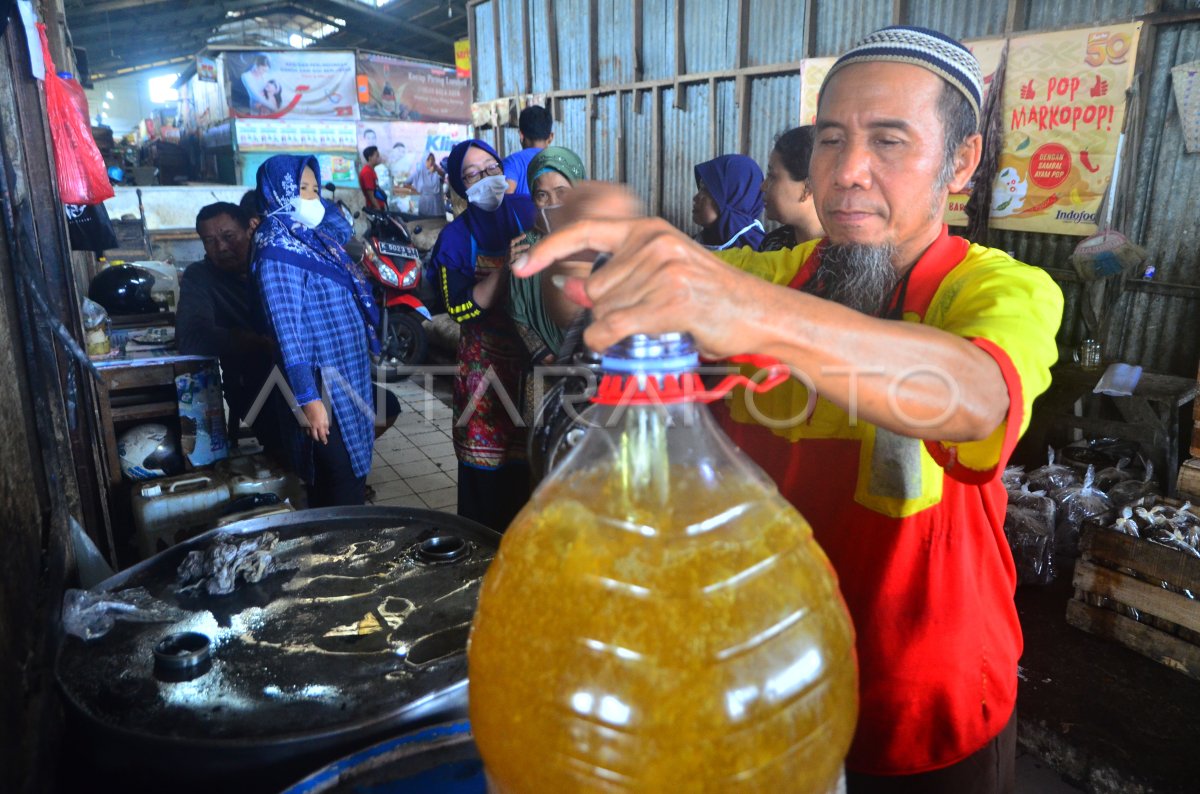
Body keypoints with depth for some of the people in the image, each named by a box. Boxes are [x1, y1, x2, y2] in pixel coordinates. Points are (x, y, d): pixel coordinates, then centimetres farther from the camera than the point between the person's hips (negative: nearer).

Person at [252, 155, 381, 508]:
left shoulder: (313, 237, 9)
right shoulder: (278, 250, -15)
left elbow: (343, 227, 35)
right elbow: (286, 329, -22)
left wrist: (319, 201, 15)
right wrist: (308, 398, -26)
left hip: (349, 376, 9)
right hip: (323, 386, -9)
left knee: (352, 474, 17)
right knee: (341, 491, -2)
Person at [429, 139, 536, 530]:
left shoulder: (528, 212, 3)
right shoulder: (456, 237, -3)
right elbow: (460, 308, -11)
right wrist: (506, 269, -20)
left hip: (536, 354, 2)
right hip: (486, 363, -2)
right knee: (487, 458, 3)